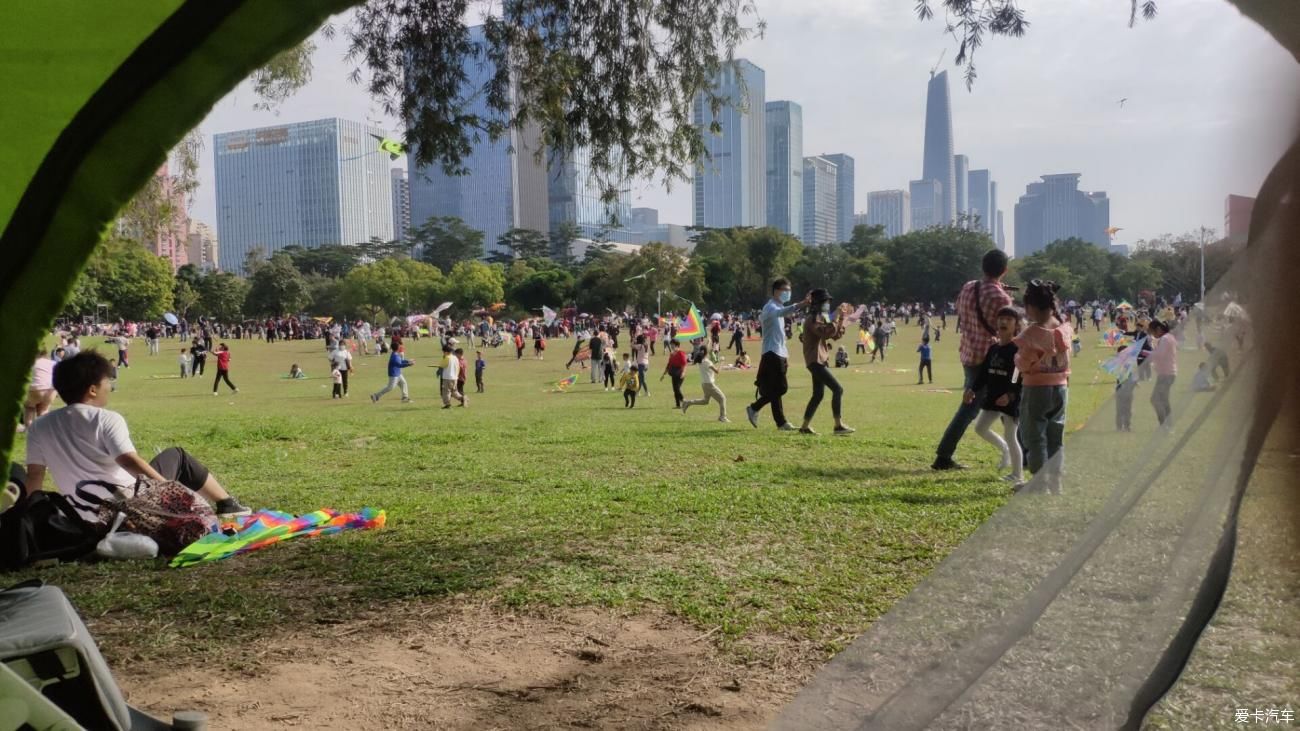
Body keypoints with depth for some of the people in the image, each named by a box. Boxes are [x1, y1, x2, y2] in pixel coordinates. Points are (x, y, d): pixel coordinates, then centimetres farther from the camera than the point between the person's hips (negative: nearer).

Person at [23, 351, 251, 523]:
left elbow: (34, 476, 5)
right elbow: (130, 461, -26)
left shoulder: (40, 427, 3)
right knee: (176, 456, 17)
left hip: (88, 520, 6)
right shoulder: (107, 419, -14)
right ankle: (226, 504, 25)